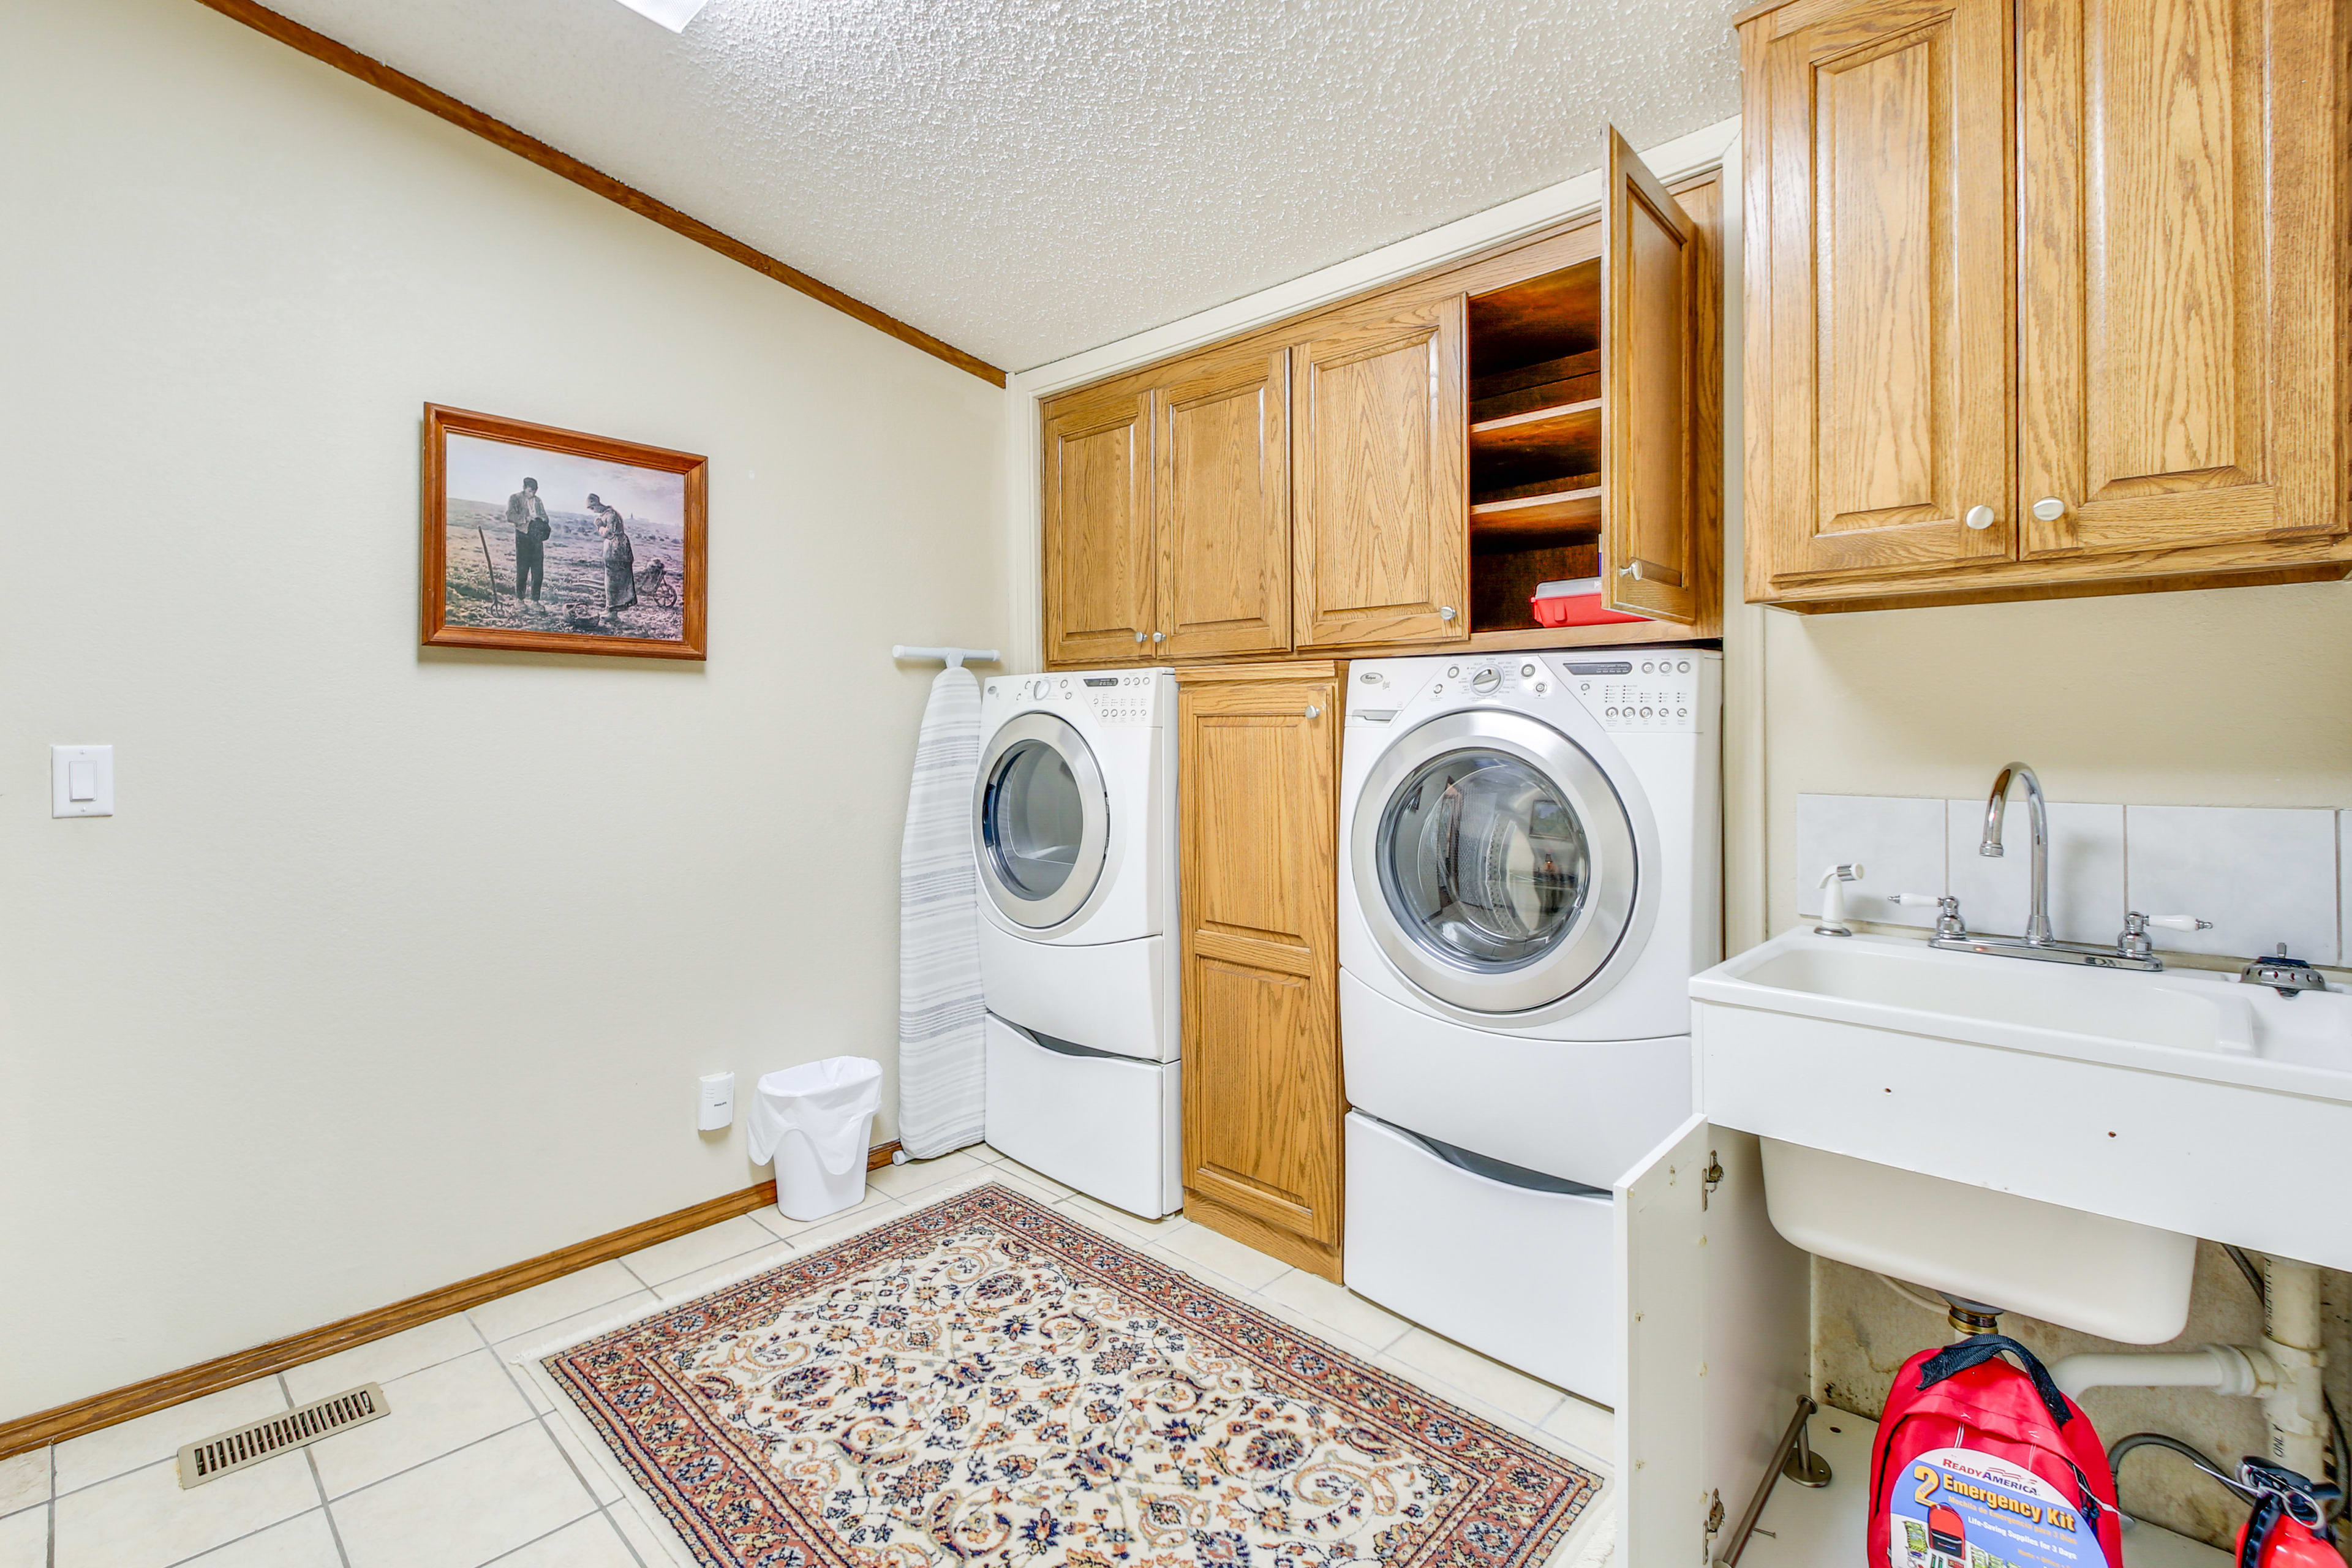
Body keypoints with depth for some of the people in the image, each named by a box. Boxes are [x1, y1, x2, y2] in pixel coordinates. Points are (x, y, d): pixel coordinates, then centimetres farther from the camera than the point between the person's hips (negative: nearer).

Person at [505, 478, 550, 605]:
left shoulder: (538, 501, 19)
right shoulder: (515, 498, 5)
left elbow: (545, 517, 16)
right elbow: (510, 516, -7)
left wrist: (542, 521, -6)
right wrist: (526, 518, -19)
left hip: (537, 537, 4)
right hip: (523, 536, -4)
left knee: (538, 570, 0)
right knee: (522, 569, -6)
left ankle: (535, 600, 6)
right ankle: (518, 599, 3)